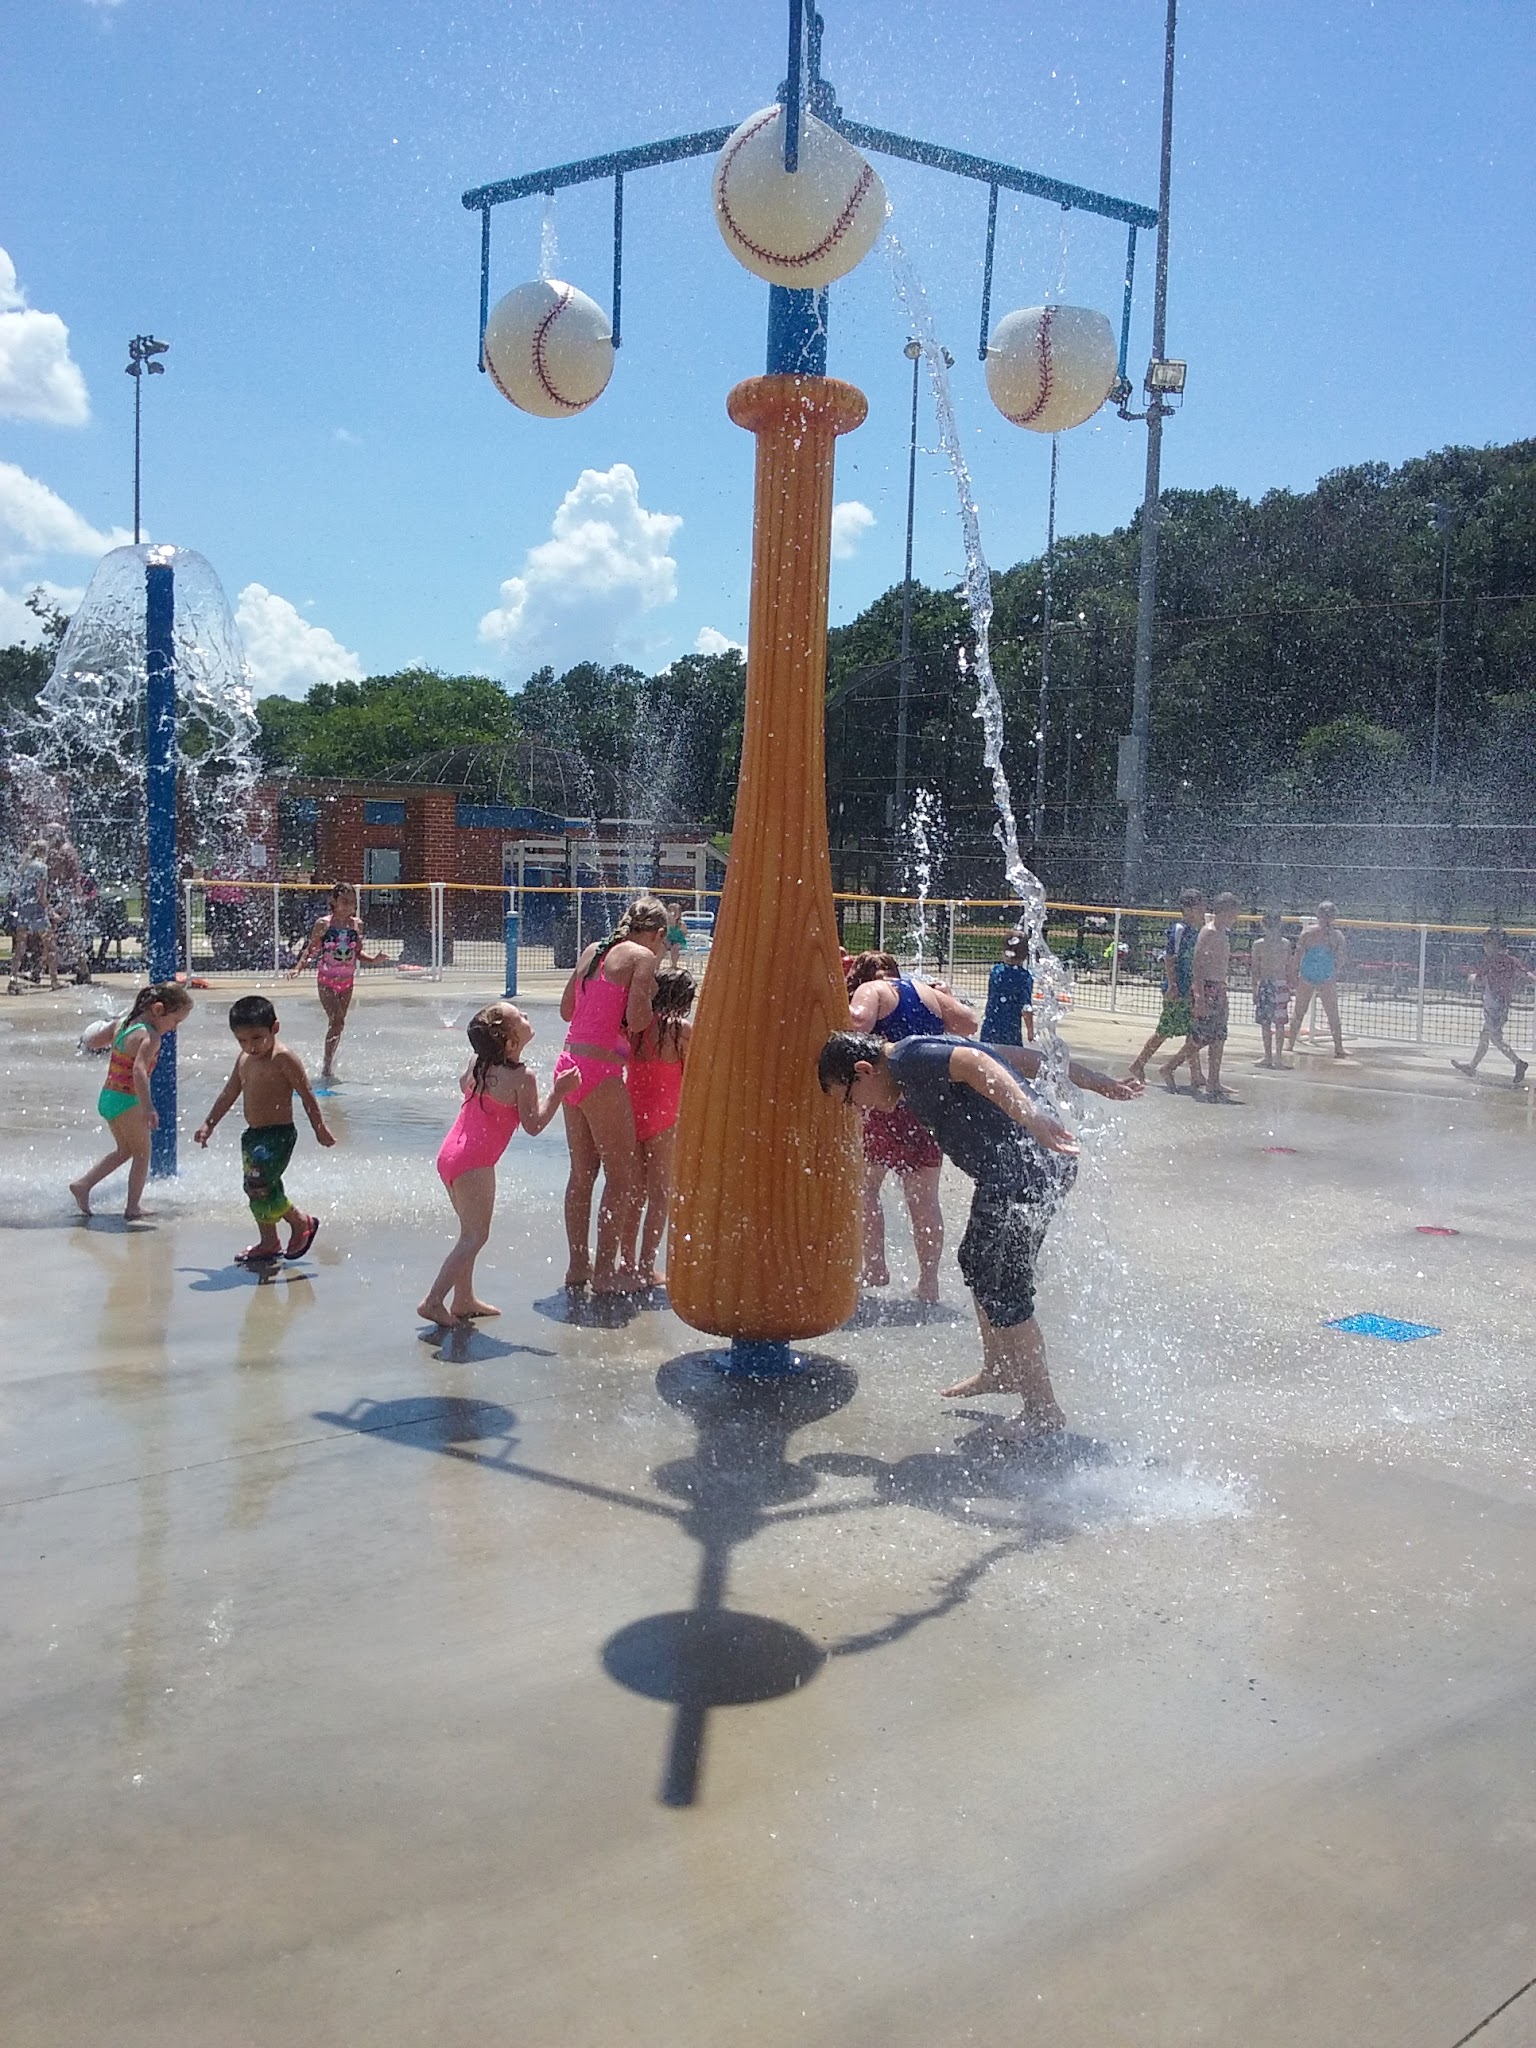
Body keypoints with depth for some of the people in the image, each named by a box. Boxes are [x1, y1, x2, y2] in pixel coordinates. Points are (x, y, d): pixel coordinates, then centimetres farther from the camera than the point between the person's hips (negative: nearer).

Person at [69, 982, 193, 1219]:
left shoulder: (122, 1023, 6)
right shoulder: (150, 1037, -20)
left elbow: (91, 1042, 17)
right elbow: (139, 1070, -34)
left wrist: (111, 1040, 38)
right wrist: (147, 1108, -39)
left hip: (107, 1097, 8)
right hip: (127, 1101, -8)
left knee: (124, 1150, 24)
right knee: (142, 1153, 8)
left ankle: (83, 1184, 19)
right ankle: (133, 1208, 10)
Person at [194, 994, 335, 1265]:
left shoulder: (283, 1058, -15)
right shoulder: (245, 1059, 9)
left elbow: (306, 1094, -12)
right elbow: (229, 1093, 20)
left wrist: (320, 1129, -10)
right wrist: (208, 1124, 23)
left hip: (278, 1133, -8)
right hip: (253, 1134, 8)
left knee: (259, 1185, -15)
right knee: (256, 1188, 11)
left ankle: (301, 1222, 4)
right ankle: (269, 1242, 23)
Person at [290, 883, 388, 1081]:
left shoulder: (356, 925, 4)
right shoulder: (323, 924, -8)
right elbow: (311, 950, -5)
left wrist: (373, 960, -6)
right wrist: (298, 967, -19)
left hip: (347, 980, 4)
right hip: (327, 978, -4)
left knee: (339, 1023, 9)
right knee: (336, 1022, -15)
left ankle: (329, 1061, 23)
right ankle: (327, 1067, -7)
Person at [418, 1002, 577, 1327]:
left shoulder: (477, 1064, 8)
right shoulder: (522, 1078, -14)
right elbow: (533, 1125, -10)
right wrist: (558, 1093, -7)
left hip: (450, 1153, 9)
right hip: (475, 1163, -9)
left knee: (470, 1232, 19)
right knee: (475, 1237, -5)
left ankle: (464, 1300, 27)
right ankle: (433, 1300, -11)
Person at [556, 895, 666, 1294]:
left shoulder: (592, 951, 15)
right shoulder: (643, 956, -6)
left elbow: (567, 1009, 19)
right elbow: (636, 1019, -16)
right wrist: (650, 1011, 5)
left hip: (569, 1066, 8)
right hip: (601, 1070, -8)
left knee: (582, 1172, 16)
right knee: (624, 1176, 3)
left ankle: (578, 1265, 23)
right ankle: (605, 1272, 5)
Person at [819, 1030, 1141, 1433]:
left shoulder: (907, 1057, -7)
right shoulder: (929, 1051, 21)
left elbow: (977, 1064, -25)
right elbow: (1025, 1058, 21)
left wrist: (1031, 1119, -38)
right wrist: (1101, 1083, 21)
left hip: (1022, 1171, -11)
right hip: (1049, 1163, 11)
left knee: (1002, 1287, 1)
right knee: (978, 1261, 24)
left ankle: (1042, 1407, 12)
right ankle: (998, 1370, 39)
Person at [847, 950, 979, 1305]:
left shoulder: (871, 991, 0)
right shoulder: (929, 992, 15)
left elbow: (858, 1022, -19)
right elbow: (968, 1024, 12)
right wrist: (948, 997, 27)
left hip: (889, 1100, -5)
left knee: (864, 1186, 13)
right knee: (924, 1199, 12)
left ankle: (874, 1266, 11)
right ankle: (929, 1282, 15)